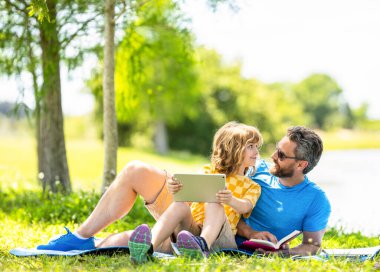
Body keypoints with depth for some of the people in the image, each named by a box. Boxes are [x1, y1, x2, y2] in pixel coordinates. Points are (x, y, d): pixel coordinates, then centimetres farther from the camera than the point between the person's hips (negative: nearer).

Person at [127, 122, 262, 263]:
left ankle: (202, 245, -63)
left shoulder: (252, 187, 19)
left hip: (219, 237, -1)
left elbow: (245, 207, -5)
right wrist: (175, 190, -20)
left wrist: (231, 200, -30)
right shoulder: (208, 172, 22)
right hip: (192, 228, 1)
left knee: (214, 204, -30)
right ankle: (148, 247, -56)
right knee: (180, 205, -28)